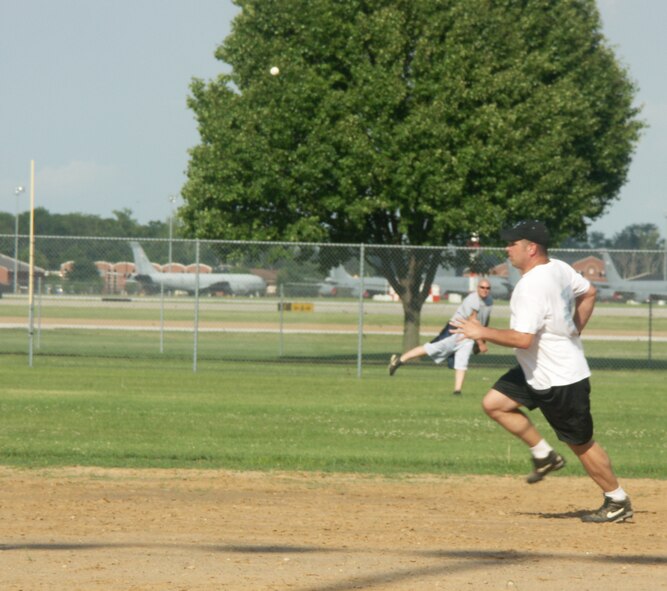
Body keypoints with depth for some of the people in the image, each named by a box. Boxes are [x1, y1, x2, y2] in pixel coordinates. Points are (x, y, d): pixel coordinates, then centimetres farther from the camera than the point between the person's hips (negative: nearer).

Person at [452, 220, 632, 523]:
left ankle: (618, 502, 16)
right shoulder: (559, 269, 2)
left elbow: (523, 339, -32)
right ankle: (544, 455, 14)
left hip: (561, 381, -10)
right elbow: (588, 293, 18)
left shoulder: (532, 286, -27)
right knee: (495, 403, 7)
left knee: (582, 444, 3)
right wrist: (572, 333, 18)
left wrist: (482, 332, -21)